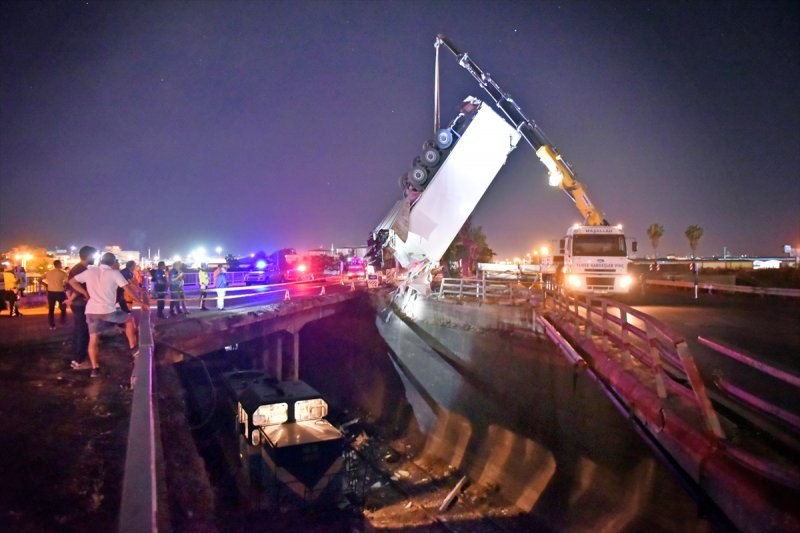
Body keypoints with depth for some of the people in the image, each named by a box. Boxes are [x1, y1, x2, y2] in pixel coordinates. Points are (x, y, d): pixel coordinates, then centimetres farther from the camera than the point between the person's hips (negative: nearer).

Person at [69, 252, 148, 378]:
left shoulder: (89, 271, 9)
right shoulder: (114, 273, -2)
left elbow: (72, 281, 14)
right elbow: (128, 289, -6)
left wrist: (85, 293, 14)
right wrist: (140, 302, 1)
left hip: (91, 311, 3)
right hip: (108, 311, -3)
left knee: (93, 340, 9)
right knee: (129, 319, 22)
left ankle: (95, 369, 4)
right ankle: (133, 348, 21)